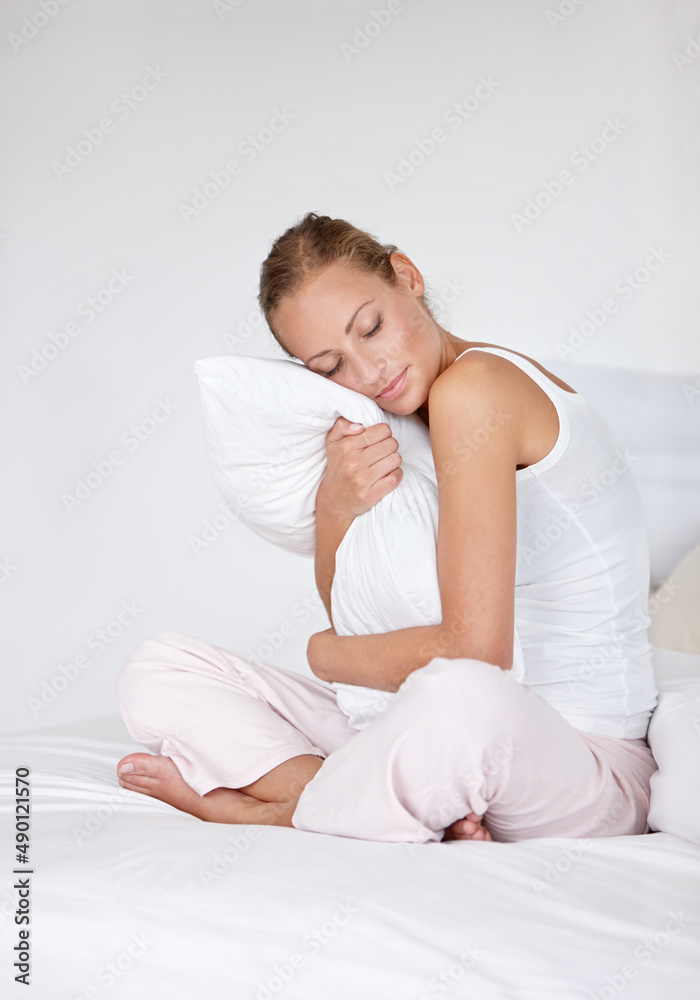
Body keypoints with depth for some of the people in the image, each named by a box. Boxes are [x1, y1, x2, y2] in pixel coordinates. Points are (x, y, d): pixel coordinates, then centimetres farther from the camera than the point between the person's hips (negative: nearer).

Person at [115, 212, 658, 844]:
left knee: (460, 702, -45)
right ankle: (429, 811, -17)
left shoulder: (473, 386, -16)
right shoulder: (406, 426, 11)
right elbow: (359, 619, 8)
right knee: (159, 669, 0)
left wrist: (327, 652, -4)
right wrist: (334, 509, -11)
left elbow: (475, 650, -21)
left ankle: (264, 813, -15)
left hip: (586, 755, -8)